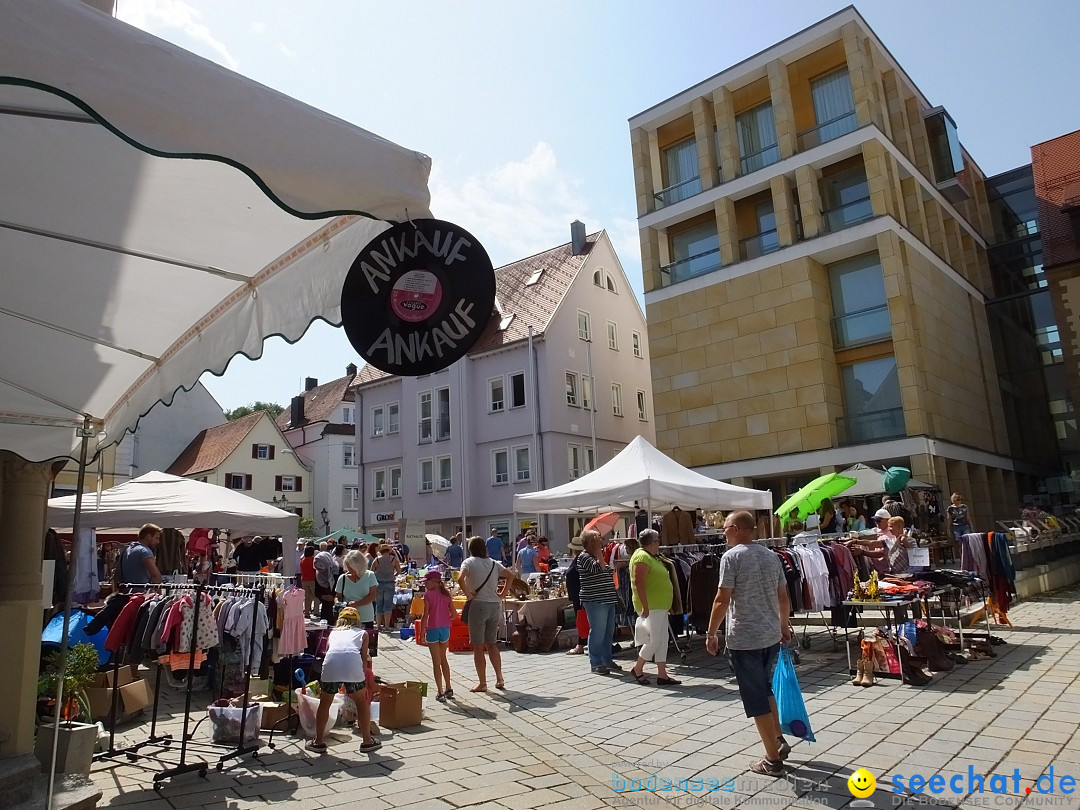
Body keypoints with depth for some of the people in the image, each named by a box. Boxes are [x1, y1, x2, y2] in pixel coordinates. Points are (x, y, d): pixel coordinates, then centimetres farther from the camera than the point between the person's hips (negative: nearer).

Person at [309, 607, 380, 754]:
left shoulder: (333, 632, 34)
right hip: (353, 663, -1)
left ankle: (319, 742, 29)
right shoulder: (362, 633, 29)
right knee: (362, 703, 18)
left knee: (324, 703, 23)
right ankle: (367, 742, 24)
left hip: (330, 663, 1)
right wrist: (363, 679, 26)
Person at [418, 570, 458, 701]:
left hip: (432, 629, -5)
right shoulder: (446, 594, 2)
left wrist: (422, 633, -7)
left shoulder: (428, 594, -11)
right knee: (443, 659, 21)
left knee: (436, 662, 3)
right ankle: (448, 689, 26)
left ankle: (440, 693, 3)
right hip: (445, 629, 5)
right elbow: (454, 614, 2)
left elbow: (425, 616, -13)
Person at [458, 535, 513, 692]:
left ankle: (482, 683, 9)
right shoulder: (494, 563, 10)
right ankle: (499, 679, 14)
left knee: (478, 647, 5)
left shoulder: (469, 562, -5)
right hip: (495, 604, 5)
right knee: (491, 644, 17)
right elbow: (510, 575, 6)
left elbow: (460, 579, -22)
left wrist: (468, 594, -11)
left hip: (478, 605, -5)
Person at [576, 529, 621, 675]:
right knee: (597, 632, -5)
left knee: (609, 632, 14)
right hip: (595, 601, -9)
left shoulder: (602, 555, 16)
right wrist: (598, 549, -22)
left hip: (608, 599, 9)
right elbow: (598, 568, -26)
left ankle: (607, 660, 24)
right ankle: (595, 663, 4)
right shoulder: (583, 557, -11)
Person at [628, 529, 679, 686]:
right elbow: (638, 583, -22)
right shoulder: (642, 557, -14)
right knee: (654, 640, -7)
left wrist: (668, 605, 23)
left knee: (662, 640, 9)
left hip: (660, 607, 10)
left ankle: (662, 675, 13)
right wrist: (645, 607, -25)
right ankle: (637, 669, 9)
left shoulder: (651, 557, 18)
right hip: (650, 607, -10)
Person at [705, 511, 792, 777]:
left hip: (744, 639, -7)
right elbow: (783, 598, 14)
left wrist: (711, 634, -8)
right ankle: (779, 741, 31)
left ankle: (773, 760, 11)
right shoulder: (772, 556, 7)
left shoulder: (732, 557, -13)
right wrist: (784, 625, 29)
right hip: (771, 636, 7)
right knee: (765, 690, 26)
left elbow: (722, 600, -17)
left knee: (756, 699, 4)